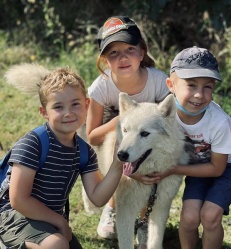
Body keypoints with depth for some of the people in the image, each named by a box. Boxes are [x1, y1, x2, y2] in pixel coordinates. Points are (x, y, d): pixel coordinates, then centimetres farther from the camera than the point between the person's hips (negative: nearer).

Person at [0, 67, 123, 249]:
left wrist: (117, 166, -21)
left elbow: (97, 198, -7)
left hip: (52, 220, 8)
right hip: (18, 217, -8)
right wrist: (60, 221, -14)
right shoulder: (32, 144, -22)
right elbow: (19, 200, -23)